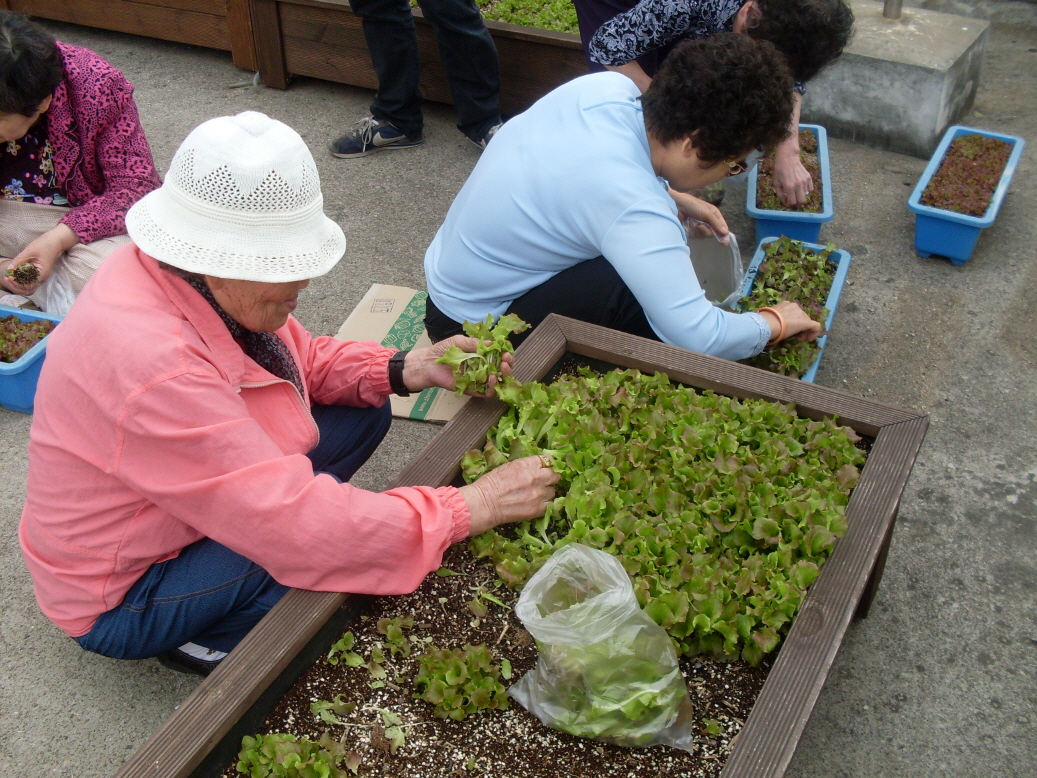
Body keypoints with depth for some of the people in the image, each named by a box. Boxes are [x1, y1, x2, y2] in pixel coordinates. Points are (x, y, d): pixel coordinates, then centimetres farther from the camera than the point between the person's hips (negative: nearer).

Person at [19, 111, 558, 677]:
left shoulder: (208, 280, -12)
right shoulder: (150, 362, -38)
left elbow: (300, 360, 4)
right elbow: (300, 523, -40)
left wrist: (408, 369, -13)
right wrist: (472, 507, -35)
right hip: (122, 596, -8)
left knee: (365, 411, 1)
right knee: (348, 537, -28)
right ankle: (204, 640, 0)